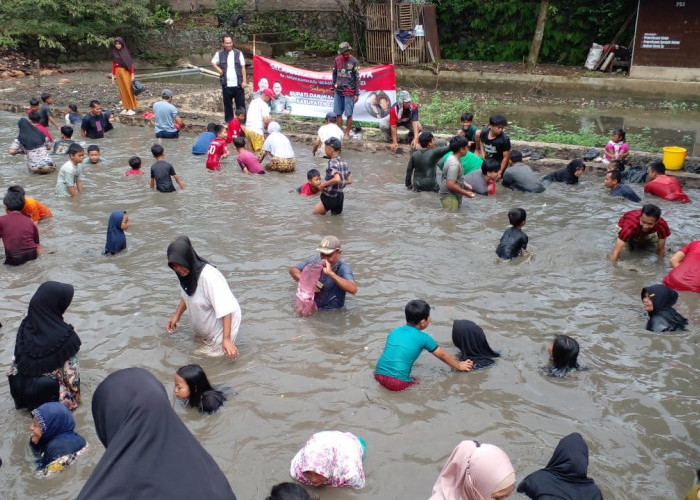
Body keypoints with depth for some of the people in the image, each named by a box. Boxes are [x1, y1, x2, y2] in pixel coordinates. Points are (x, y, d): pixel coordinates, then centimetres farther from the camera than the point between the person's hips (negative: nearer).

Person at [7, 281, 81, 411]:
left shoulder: (25, 325, -10)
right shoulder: (65, 336, -25)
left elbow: (18, 360, 3)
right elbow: (71, 373, -17)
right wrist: (72, 397, 3)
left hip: (19, 391, 6)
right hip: (49, 395, -6)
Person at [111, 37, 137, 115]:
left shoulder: (126, 52, -5)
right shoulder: (114, 53, 7)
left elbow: (131, 64, -7)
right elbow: (113, 64, 11)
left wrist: (132, 74, -13)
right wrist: (113, 75, 8)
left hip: (126, 72, -5)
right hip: (118, 73, 5)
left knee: (128, 89, -6)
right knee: (122, 90, 5)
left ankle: (132, 108, -2)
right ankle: (127, 108, 10)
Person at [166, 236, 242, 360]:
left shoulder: (208, 276, -35)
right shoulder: (185, 272, -11)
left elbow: (225, 309, -35)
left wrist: (227, 339, -36)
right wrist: (176, 315, 8)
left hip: (223, 323, -8)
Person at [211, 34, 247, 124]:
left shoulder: (238, 53, 3)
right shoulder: (219, 54, 6)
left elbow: (243, 68, 2)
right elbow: (213, 63, 21)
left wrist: (244, 81, -5)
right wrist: (218, 69, 2)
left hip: (238, 84, -1)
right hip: (226, 85, 1)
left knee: (241, 104, 0)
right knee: (227, 105, 9)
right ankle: (228, 122, 19)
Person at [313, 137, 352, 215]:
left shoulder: (332, 163, -18)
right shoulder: (344, 162, 7)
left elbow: (337, 179, -34)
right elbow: (349, 181, 11)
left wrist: (323, 184, -21)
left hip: (329, 197, -8)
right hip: (340, 197, 8)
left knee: (313, 214, 6)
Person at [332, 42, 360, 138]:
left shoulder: (354, 62, -6)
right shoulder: (337, 60, 6)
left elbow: (357, 78, -5)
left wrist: (357, 94, -8)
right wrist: (333, 88, 16)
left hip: (349, 92, -4)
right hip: (338, 91, 4)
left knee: (349, 114, 1)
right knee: (338, 113, 7)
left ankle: (347, 133, 11)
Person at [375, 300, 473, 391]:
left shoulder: (394, 332, 13)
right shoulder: (423, 338, 2)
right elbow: (442, 355, 15)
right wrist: (459, 366, 32)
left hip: (378, 374, 6)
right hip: (397, 382, -6)